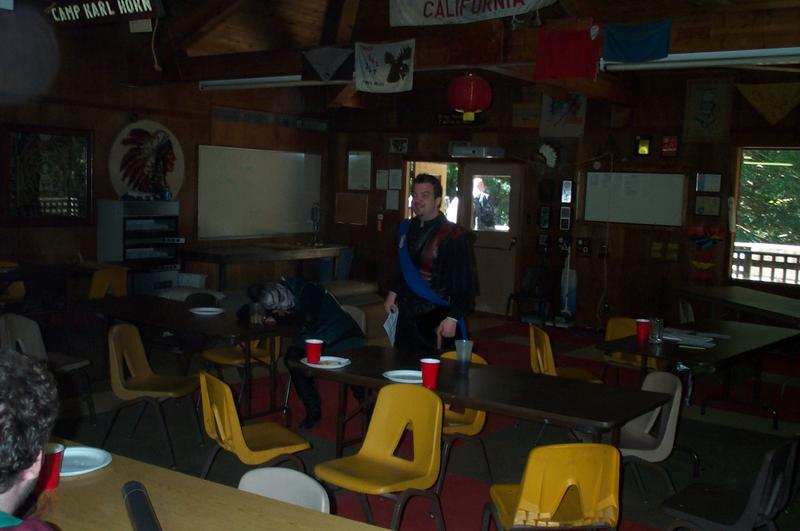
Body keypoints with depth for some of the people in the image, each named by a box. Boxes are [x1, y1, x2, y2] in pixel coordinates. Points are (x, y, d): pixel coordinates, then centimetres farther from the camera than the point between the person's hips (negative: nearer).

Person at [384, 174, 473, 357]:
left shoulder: (454, 236, -11)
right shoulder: (407, 228, 10)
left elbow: (464, 283, -12)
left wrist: (453, 317, -16)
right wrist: (394, 292, 14)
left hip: (436, 320, -6)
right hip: (406, 316, 6)